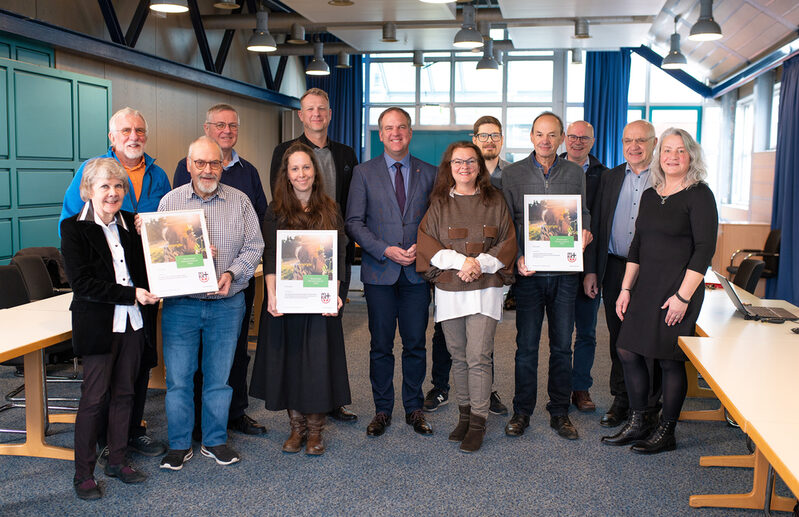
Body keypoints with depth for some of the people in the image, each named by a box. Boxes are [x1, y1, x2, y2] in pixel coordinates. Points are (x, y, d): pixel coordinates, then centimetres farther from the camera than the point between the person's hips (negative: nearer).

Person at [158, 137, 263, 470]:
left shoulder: (239, 201, 4)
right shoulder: (170, 201, 4)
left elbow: (254, 247, 2)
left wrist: (232, 273, -14)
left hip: (227, 303, 0)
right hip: (180, 303, 0)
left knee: (219, 376, 9)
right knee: (178, 377, 4)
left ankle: (215, 441, 25)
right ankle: (179, 445, 20)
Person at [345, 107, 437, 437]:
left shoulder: (429, 173, 8)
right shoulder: (364, 173, 4)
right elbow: (353, 222, -1)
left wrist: (421, 249, -9)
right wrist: (386, 250, -12)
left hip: (417, 271, 1)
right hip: (379, 272, -1)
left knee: (415, 344, 7)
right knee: (381, 345, 6)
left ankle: (414, 409, 21)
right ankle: (382, 410, 19)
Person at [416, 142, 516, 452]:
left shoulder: (494, 202, 6)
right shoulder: (439, 203, 8)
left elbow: (508, 243, 4)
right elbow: (426, 242, 0)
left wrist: (481, 263, -12)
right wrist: (462, 261, -12)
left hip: (485, 289, -2)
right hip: (448, 290, 2)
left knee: (478, 356, -8)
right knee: (458, 357, 9)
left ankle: (477, 425, 1)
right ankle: (465, 416, 22)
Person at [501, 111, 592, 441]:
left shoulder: (575, 173, 8)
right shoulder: (512, 174, 3)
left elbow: (584, 214, 15)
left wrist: (584, 233, -8)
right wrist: (517, 257, -11)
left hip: (564, 270, 2)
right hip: (528, 271, -1)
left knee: (562, 345, 8)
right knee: (526, 345, 4)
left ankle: (559, 412, 20)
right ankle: (522, 411, 17)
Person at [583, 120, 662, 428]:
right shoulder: (610, 178, 10)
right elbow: (596, 226, 11)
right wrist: (591, 270, 5)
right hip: (615, 270, 4)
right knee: (618, 340, 12)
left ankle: (649, 406, 19)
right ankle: (621, 401, 26)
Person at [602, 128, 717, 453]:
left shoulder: (699, 195, -7)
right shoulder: (650, 195, 13)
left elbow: (705, 249, -12)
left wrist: (683, 296, -16)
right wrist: (626, 288, 10)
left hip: (679, 288, -6)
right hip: (645, 286, 7)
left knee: (670, 359, 1)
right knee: (628, 351, 5)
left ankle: (666, 433, 16)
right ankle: (636, 423, 21)